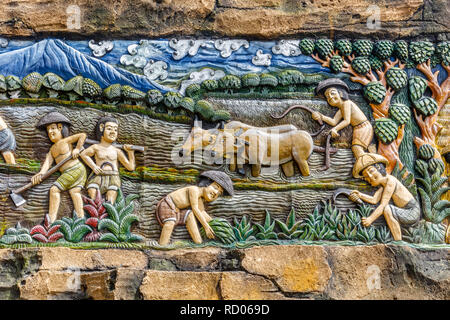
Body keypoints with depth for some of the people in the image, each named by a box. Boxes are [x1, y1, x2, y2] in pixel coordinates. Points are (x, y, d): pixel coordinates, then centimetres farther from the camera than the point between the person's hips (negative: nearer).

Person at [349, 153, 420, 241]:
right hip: (405, 213, 10)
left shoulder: (390, 180, -17)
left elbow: (383, 204, -23)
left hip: (413, 213, -10)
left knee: (387, 209, -26)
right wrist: (359, 195, -19)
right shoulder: (382, 185, 10)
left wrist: (370, 219, -27)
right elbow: (374, 200, -6)